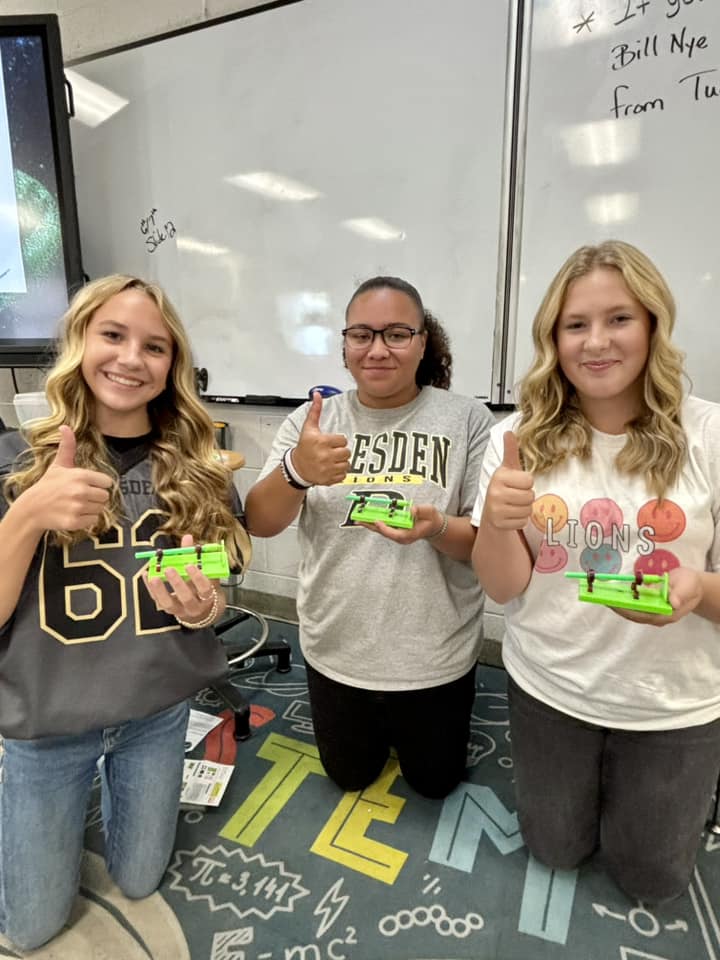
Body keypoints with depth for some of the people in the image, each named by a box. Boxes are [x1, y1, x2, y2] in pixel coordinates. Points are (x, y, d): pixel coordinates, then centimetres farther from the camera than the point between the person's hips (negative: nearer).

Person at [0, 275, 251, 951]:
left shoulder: (199, 471, -9)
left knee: (138, 883, 23)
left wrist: (202, 606, -22)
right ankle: (63, 805, 45)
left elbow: (216, 598, 2)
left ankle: (111, 786, 49)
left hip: (158, 712, 2)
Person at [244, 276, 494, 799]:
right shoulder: (311, 420, -6)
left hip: (434, 658, -1)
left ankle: (409, 728, 53)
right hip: (336, 652, 2)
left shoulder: (467, 418, -12)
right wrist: (295, 471, -33)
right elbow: (259, 523, -11)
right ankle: (383, 729, 55)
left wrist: (436, 528, -33)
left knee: (436, 781, 24)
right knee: (350, 777, 26)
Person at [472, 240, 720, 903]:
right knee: (556, 850, 23)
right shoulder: (522, 437, -11)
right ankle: (587, 780, 52)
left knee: (651, 879, 23)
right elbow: (504, 588, -11)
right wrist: (497, 521, -31)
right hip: (549, 688, 1)